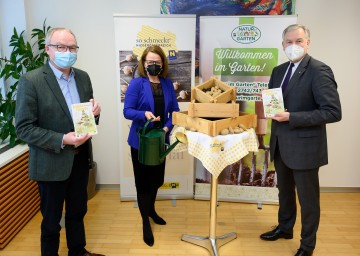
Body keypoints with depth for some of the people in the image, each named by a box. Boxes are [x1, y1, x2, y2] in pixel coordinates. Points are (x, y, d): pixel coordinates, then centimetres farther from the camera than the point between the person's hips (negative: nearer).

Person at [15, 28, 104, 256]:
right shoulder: (31, 81, -15)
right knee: (51, 219, 14)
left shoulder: (83, 77, 3)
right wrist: (61, 140, -26)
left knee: (78, 211, 23)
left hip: (80, 158, 6)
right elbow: (23, 128, -15)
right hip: (51, 163, -5)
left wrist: (94, 112, -12)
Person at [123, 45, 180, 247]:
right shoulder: (136, 83, -10)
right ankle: (145, 222, 22)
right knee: (143, 181, 6)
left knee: (157, 179, 19)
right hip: (141, 140, -4)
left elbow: (174, 110, 3)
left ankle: (151, 210, 44)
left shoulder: (168, 84, 3)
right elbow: (127, 111, -14)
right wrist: (144, 114, -32)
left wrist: (168, 127, -14)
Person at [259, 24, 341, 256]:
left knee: (307, 197, 10)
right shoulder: (279, 71, 8)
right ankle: (285, 228, 45)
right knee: (284, 190, 23)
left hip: (304, 146, -7)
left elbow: (333, 112, -22)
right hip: (281, 144, 7)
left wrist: (291, 118, -25)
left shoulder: (319, 71, -16)